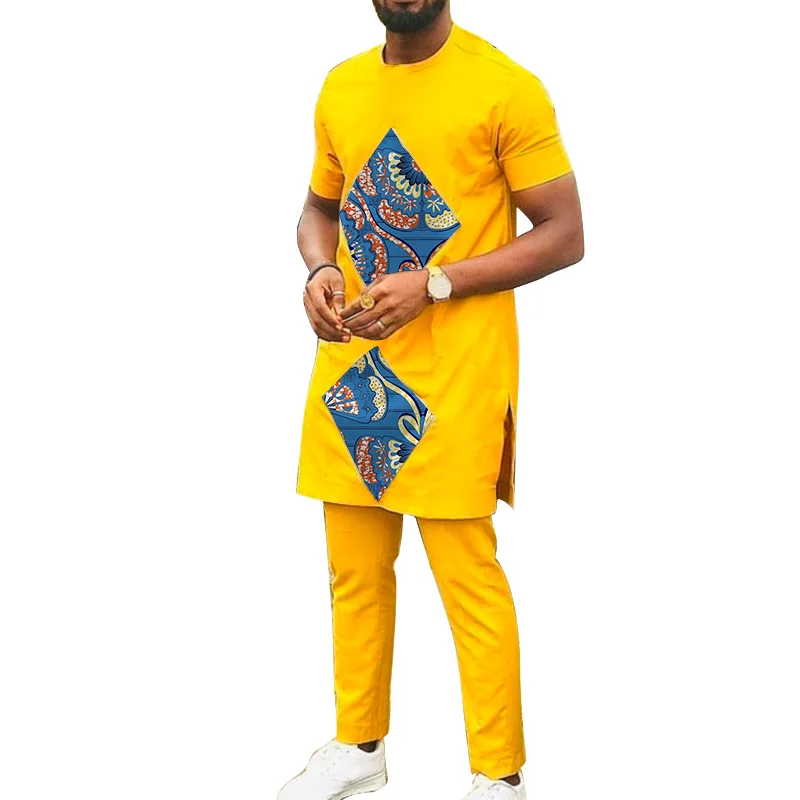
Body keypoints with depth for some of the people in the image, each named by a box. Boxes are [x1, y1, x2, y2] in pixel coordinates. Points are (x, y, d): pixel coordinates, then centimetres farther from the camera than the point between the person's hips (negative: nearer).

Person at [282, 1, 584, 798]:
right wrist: (320, 270, -1)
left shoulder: (506, 88, -8)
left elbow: (564, 236, -8)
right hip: (350, 365, 6)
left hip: (455, 376, -6)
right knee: (354, 568, 14)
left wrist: (432, 284, -17)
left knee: (468, 575, -1)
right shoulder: (340, 87, 11)